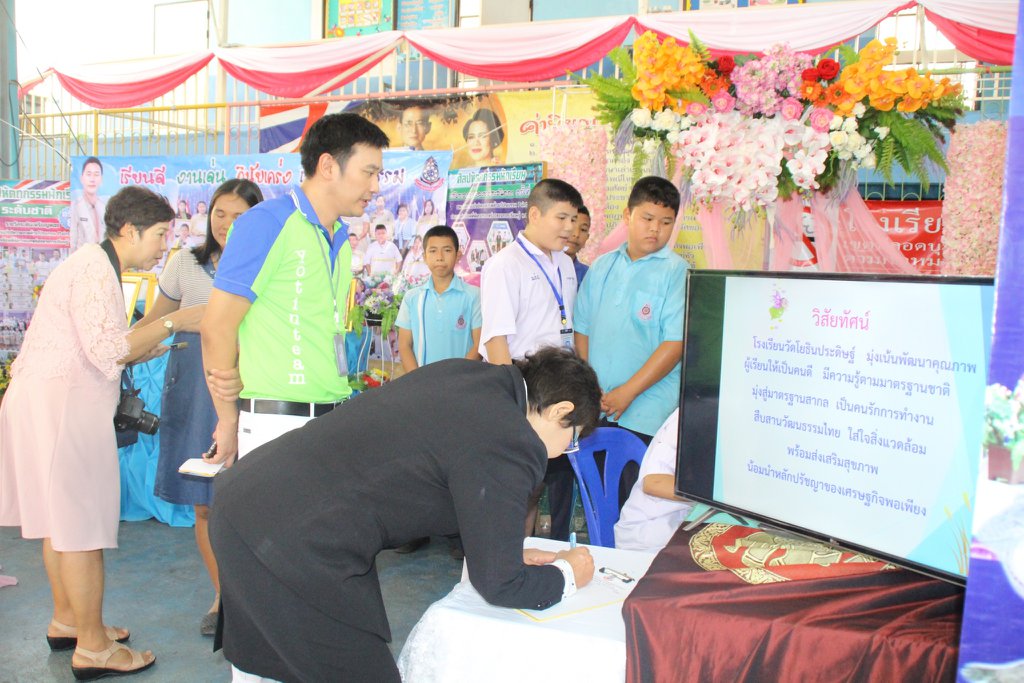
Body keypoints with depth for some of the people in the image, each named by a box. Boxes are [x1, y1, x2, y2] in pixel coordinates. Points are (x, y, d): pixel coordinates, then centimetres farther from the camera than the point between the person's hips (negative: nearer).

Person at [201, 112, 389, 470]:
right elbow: (217, 327, -9)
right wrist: (229, 422, -3)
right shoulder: (268, 222, -8)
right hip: (276, 423, -7)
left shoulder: (340, 238, 15)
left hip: (333, 419, 7)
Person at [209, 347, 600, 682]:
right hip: (295, 550, -9)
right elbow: (498, 586, -6)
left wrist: (507, 553, 23)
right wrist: (568, 575, 12)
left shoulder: (460, 372, 8)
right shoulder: (510, 444, -17)